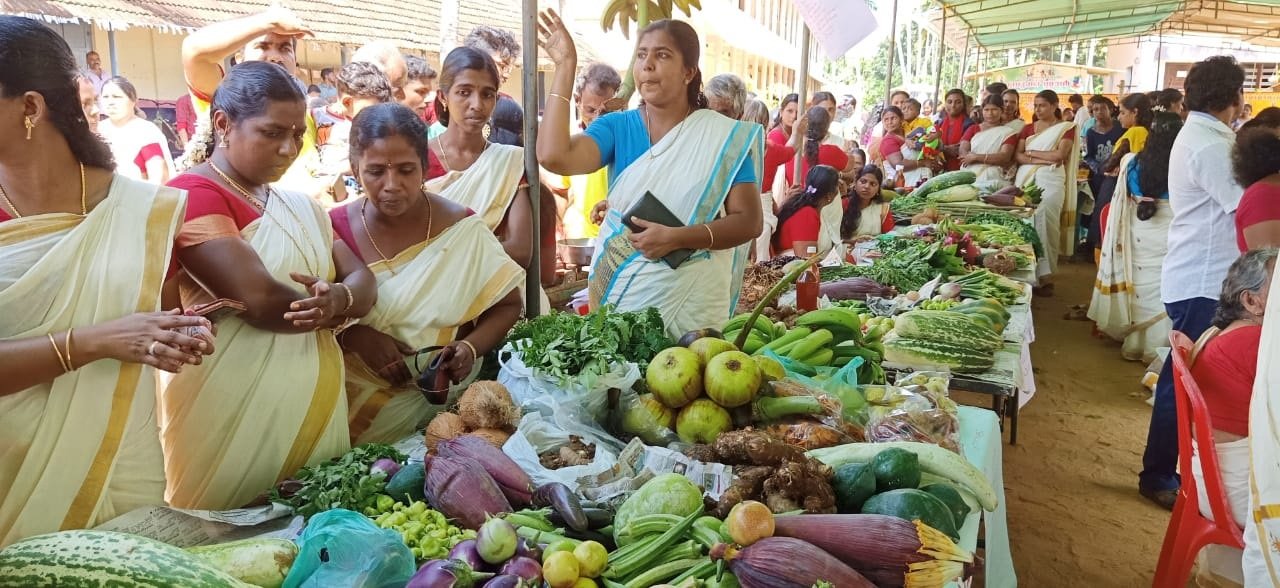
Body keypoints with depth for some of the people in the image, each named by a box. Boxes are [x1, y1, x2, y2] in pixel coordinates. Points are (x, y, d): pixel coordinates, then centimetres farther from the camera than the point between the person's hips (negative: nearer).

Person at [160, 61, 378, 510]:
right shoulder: (192, 196, -10)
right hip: (230, 415, -7)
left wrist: (338, 299, -17)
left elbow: (363, 283, 5)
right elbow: (262, 301, -22)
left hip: (315, 409, 7)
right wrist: (333, 309, -4)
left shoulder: (298, 206, 14)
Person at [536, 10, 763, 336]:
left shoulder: (724, 137, -5)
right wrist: (565, 66, -15)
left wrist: (675, 238, -23)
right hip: (617, 297, 2)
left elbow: (749, 221, -9)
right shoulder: (616, 127, 0)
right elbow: (554, 157, -17)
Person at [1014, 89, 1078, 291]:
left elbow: (1059, 155, -7)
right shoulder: (1028, 128, 17)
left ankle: (1044, 275, -11)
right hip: (1025, 179, 4)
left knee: (1045, 225, -11)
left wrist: (1031, 152, 1)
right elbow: (1017, 156, 7)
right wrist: (1042, 159, -8)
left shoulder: (1067, 127, 6)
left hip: (1050, 180, -3)